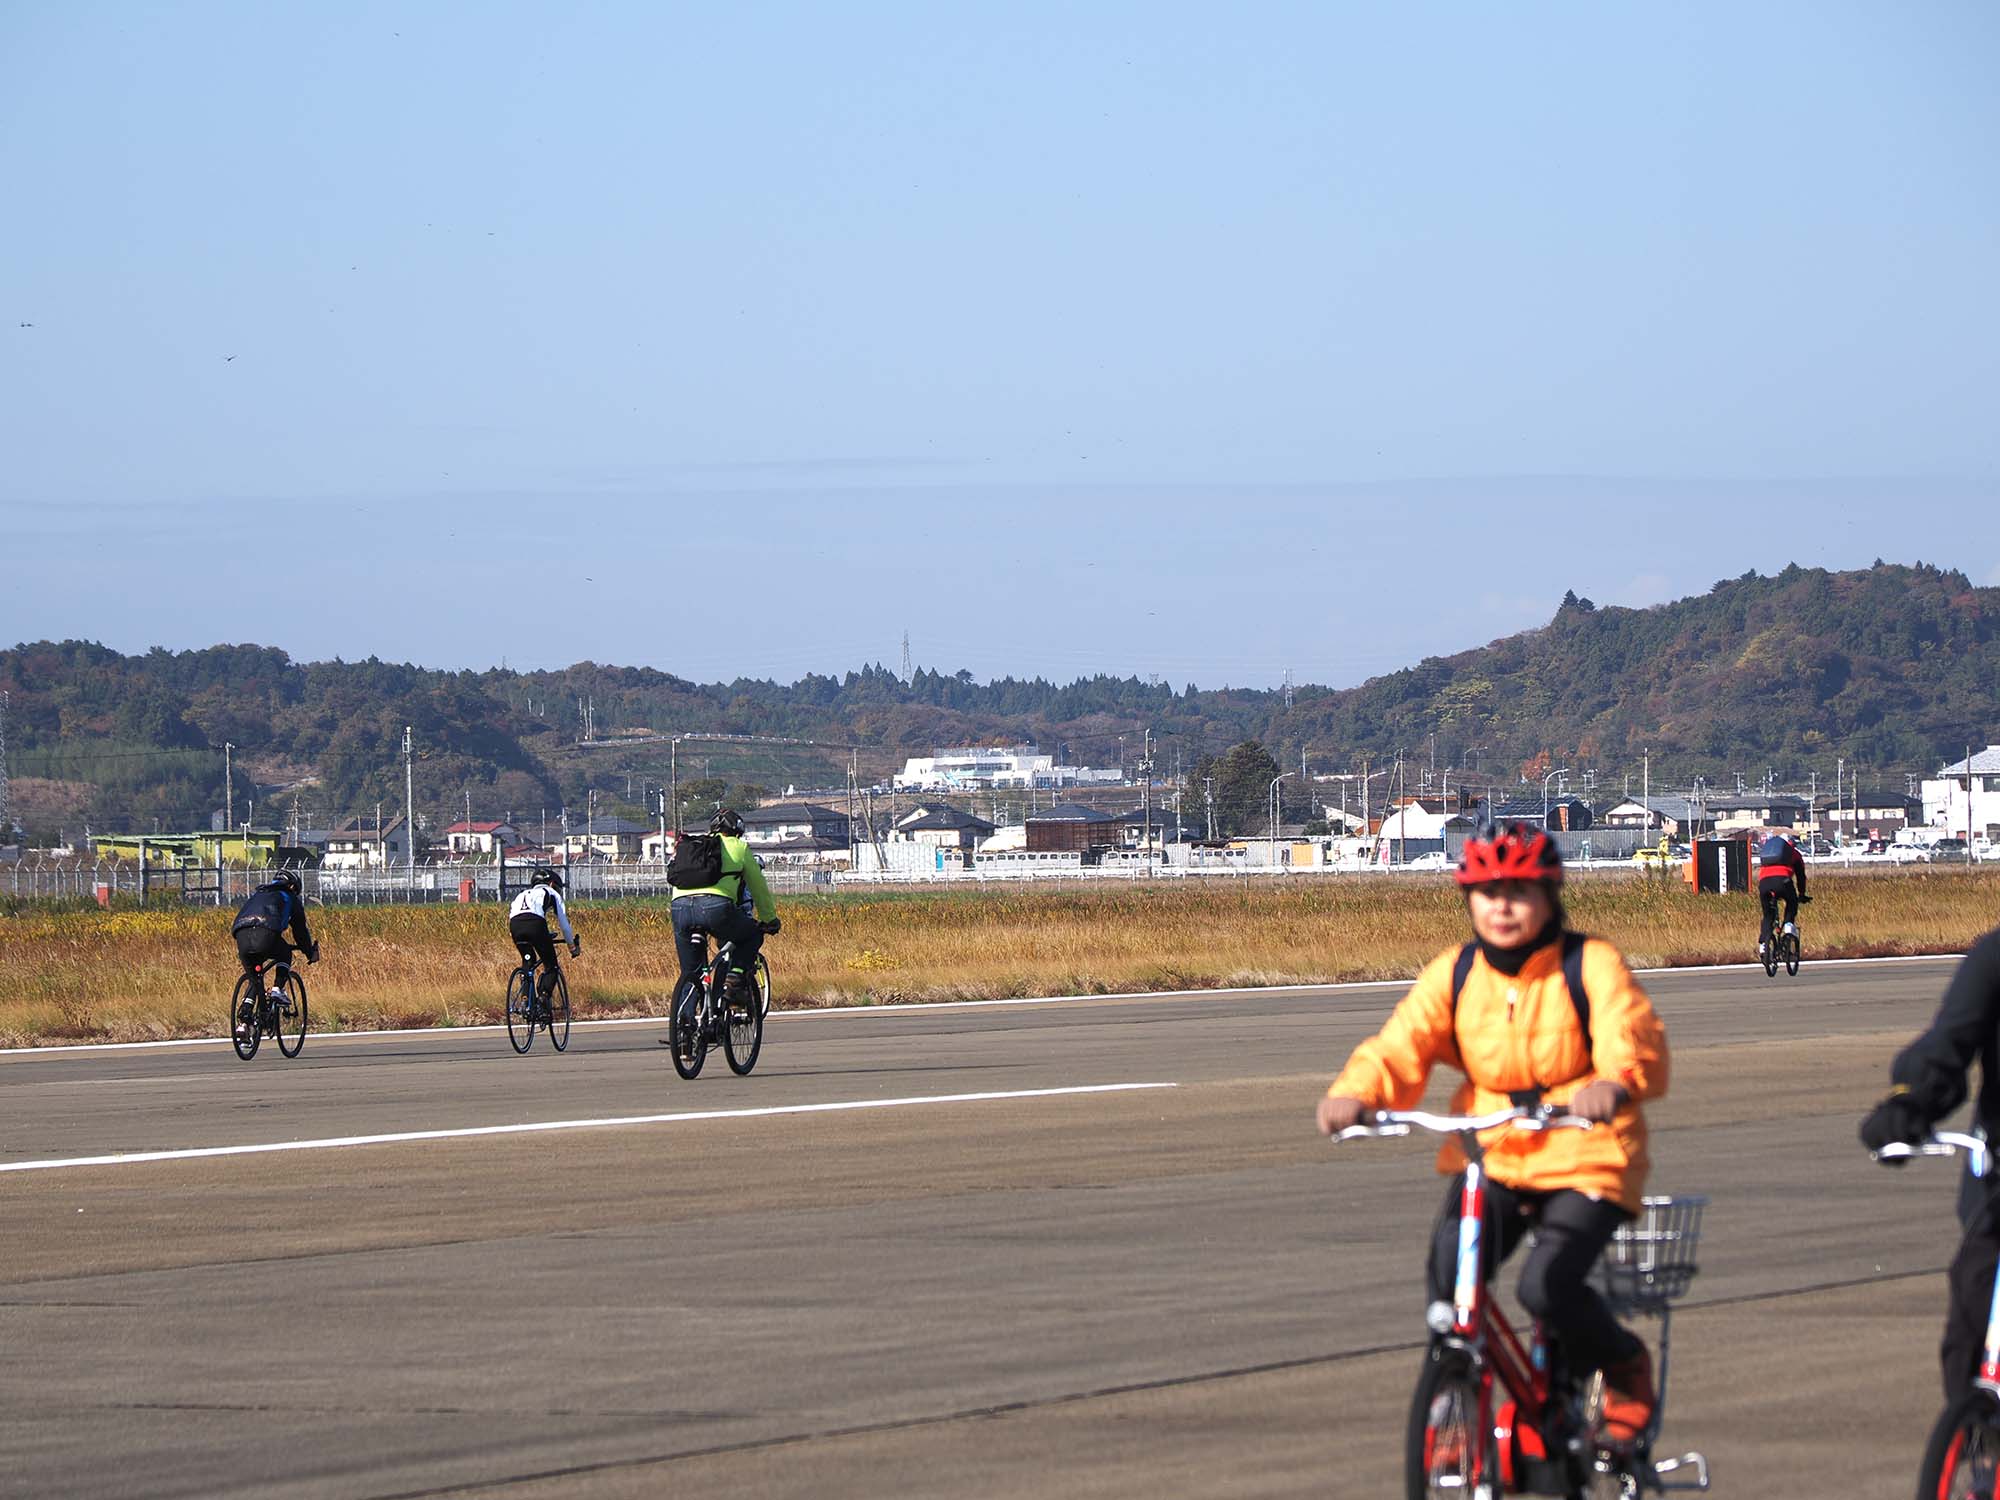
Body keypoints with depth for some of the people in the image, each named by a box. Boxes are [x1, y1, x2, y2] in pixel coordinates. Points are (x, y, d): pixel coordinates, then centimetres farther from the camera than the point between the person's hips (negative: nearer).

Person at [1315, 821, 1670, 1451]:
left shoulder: (1591, 965, -7)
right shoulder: (1453, 974, 3)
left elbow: (1631, 1036, -23)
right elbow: (1401, 1044, -10)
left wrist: (1614, 1083, -48)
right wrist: (1355, 1093, -33)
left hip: (1583, 1161, -4)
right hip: (1488, 1157, 4)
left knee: (1546, 1286, -24)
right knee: (1447, 1277, -21)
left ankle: (1625, 1364, 9)